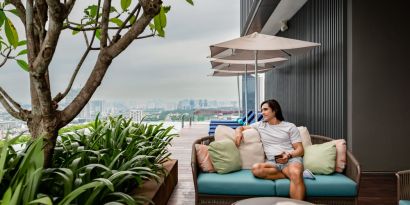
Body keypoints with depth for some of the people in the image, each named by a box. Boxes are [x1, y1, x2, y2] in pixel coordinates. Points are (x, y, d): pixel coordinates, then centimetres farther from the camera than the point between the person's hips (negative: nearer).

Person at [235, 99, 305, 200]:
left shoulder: (290, 126, 11)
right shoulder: (260, 125, 20)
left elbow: (300, 150, 5)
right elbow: (241, 127, 28)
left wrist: (288, 156, -16)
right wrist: (238, 132, 2)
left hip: (292, 159, -3)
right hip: (272, 162, 3)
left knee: (295, 173, -40)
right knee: (256, 169, -32)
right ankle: (292, 174, -24)